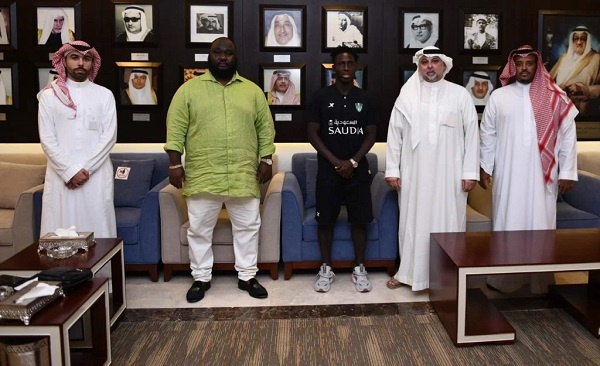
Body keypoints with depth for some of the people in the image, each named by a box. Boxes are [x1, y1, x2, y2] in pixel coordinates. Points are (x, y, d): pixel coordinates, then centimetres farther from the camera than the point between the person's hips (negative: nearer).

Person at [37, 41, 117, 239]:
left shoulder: (104, 95, 6)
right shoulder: (49, 95, 5)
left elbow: (109, 137, -2)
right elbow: (47, 140, -1)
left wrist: (86, 169, -10)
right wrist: (70, 171, -11)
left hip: (97, 175, 0)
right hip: (61, 175, 0)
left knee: (97, 227, 2)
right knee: (61, 230, 1)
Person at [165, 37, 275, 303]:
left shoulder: (253, 91, 7)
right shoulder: (189, 89, 1)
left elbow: (265, 128, 8)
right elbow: (176, 130, -2)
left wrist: (266, 160, 0)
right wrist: (175, 164, -8)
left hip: (243, 176, 2)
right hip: (202, 175, -1)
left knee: (247, 227, 8)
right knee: (199, 229, 7)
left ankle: (247, 276, 23)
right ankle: (201, 278, 23)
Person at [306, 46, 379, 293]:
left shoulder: (365, 99, 4)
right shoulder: (321, 97, 0)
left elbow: (371, 135, 3)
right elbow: (312, 133, -3)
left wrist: (353, 161, -12)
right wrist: (335, 161, -12)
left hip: (358, 170, 1)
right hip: (328, 170, -1)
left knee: (360, 220, 4)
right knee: (326, 221, 4)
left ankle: (359, 269, 17)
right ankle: (326, 269, 18)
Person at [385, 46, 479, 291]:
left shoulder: (460, 95, 2)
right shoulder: (406, 96, 4)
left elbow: (471, 134, 0)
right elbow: (394, 134, 5)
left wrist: (470, 172, -5)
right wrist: (392, 170, 0)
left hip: (449, 174, -1)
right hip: (414, 174, 1)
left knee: (447, 222, 4)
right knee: (413, 222, 8)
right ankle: (409, 272, 21)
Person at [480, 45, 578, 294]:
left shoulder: (555, 97, 1)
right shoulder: (498, 96, 3)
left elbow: (568, 137, 2)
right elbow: (488, 135, 7)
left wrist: (567, 172, -2)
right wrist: (485, 168, 5)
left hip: (542, 176, 0)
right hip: (508, 175, 0)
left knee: (540, 225, 5)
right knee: (507, 225, 5)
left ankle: (540, 280, 17)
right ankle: (504, 277, 16)